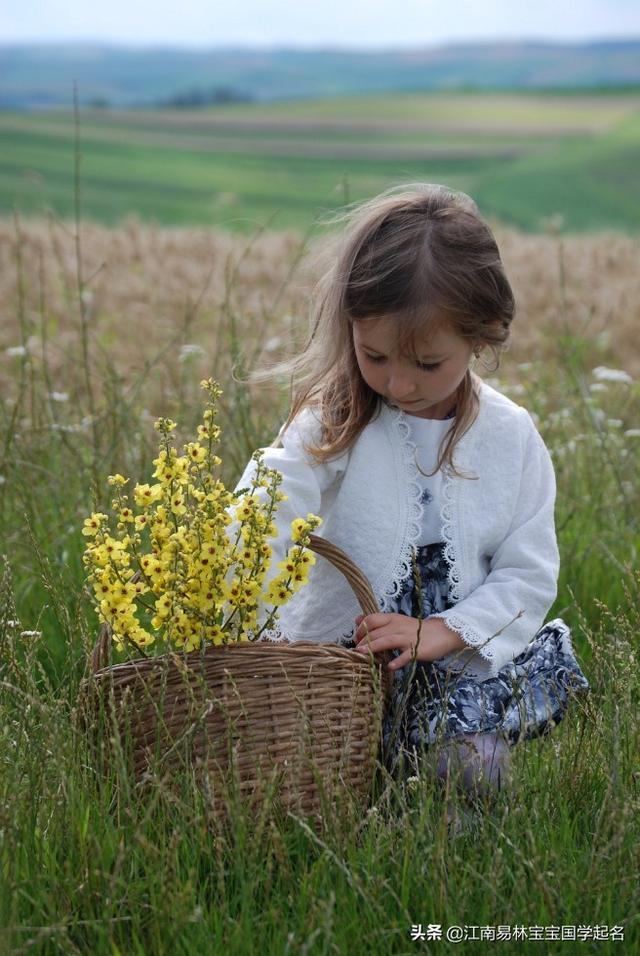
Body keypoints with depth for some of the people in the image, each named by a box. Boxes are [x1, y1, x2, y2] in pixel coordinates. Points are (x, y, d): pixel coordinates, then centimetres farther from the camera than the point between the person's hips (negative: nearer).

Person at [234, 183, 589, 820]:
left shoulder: (512, 438, -2)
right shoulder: (333, 423, -8)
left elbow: (527, 573, 0)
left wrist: (444, 633, -17)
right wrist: (250, 632, -39)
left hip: (461, 663, 1)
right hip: (335, 656, -1)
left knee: (478, 769, -21)